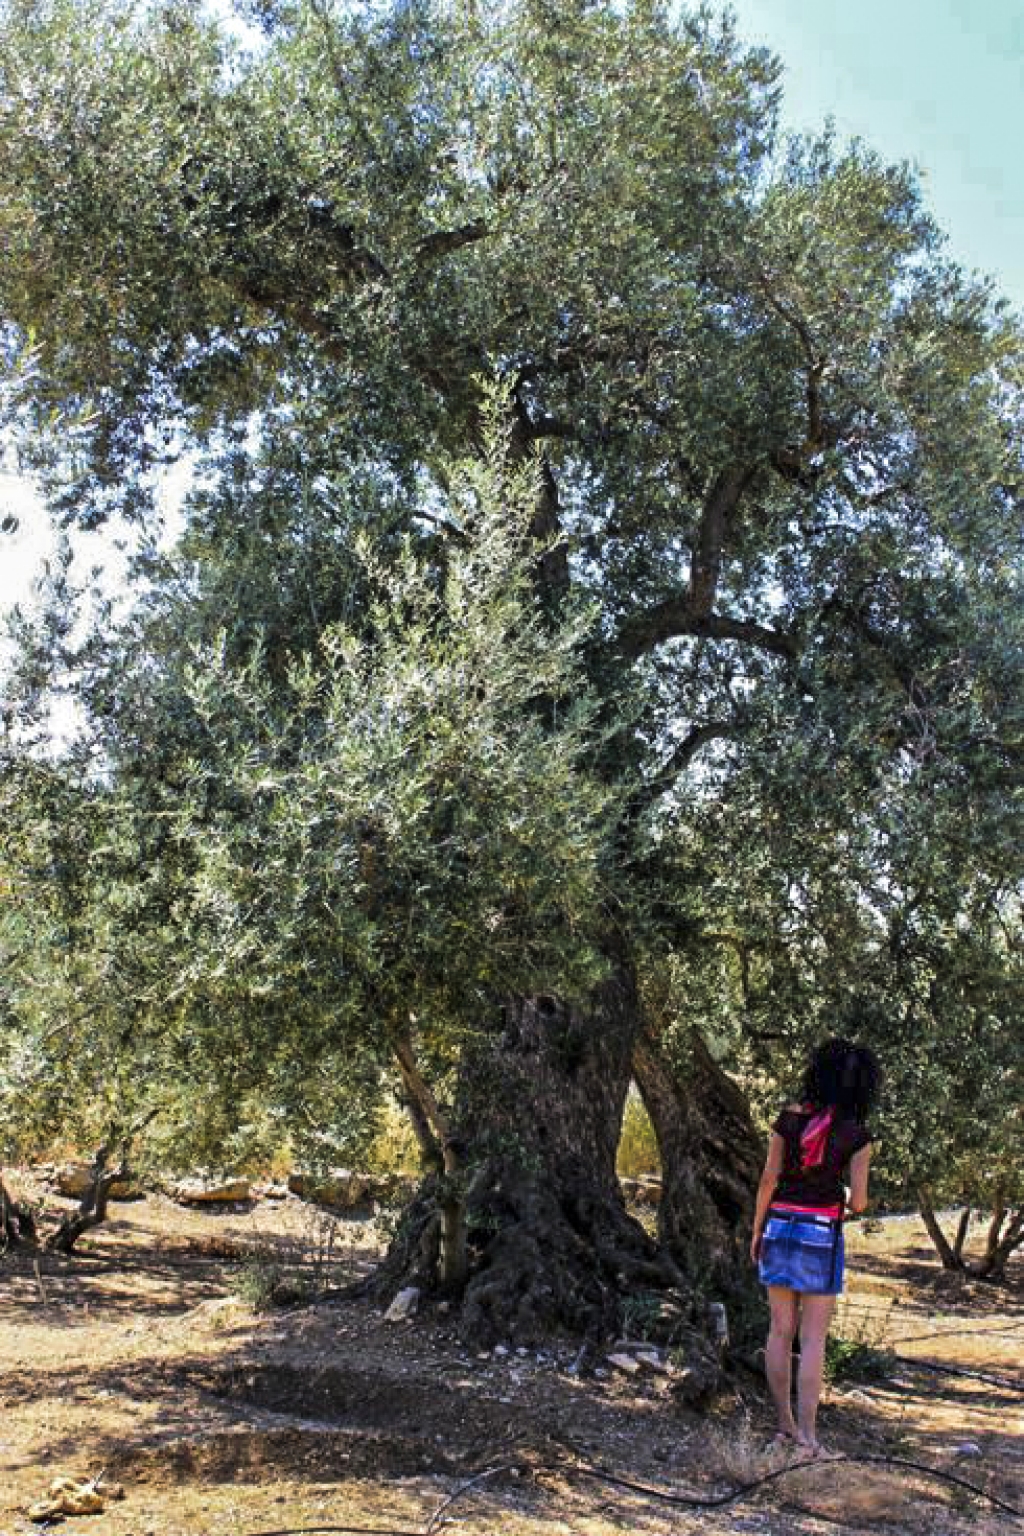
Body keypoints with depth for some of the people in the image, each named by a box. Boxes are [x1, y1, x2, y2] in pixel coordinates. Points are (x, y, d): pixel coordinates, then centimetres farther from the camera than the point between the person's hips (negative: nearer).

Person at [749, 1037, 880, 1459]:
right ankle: (806, 1437, -1)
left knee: (781, 1331, 10)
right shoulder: (856, 1134, -8)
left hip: (780, 1227, 3)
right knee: (813, 1340, 2)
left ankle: (785, 1428, 15)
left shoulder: (789, 1117, -2)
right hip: (821, 1235, -3)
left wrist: (756, 1231, 7)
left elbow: (768, 1179, -2)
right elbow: (858, 1201, -8)